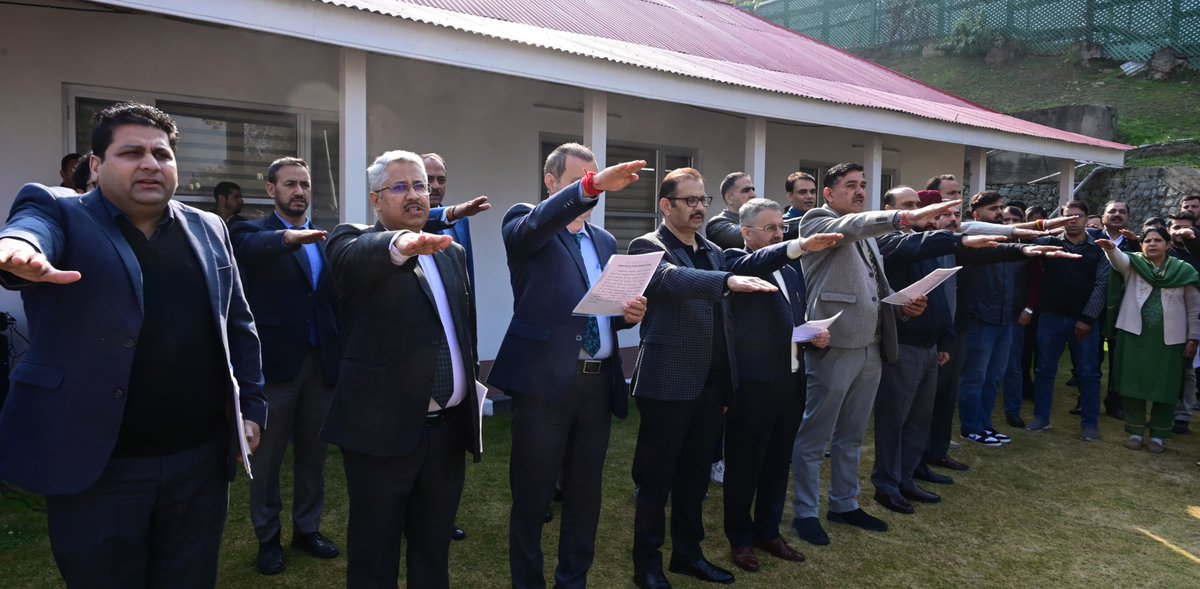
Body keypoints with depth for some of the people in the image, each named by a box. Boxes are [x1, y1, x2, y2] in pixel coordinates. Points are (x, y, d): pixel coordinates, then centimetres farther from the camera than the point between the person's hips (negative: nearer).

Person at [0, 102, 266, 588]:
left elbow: (238, 326, 13)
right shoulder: (59, 212, -1)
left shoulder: (208, 230, 9)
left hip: (202, 457, 3)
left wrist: (249, 406, 8)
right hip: (97, 464, -3)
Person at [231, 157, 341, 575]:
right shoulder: (253, 231, -4)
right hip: (276, 360, -4)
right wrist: (289, 236, -50)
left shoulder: (325, 239, 11)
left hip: (321, 360, 5)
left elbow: (335, 299, 10)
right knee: (268, 453, 8)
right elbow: (252, 247, -29)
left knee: (313, 451, 14)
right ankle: (268, 537, 23)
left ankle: (307, 528, 30)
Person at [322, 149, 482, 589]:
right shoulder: (354, 240, -4)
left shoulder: (451, 252, 13)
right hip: (382, 429, -5)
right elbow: (351, 257, -29)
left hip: (447, 428, 5)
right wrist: (398, 244, -49)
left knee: (434, 549, 18)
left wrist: (470, 387, 16)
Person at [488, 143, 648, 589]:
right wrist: (592, 185, -40)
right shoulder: (523, 225, -1)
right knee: (532, 497, 6)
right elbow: (537, 224, -26)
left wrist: (629, 313, -1)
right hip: (545, 381, -5)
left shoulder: (605, 241, 17)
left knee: (586, 494, 15)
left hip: (598, 384, 6)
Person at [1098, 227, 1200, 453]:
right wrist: (1110, 248, -43)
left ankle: (1158, 434, 15)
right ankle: (1135, 431, 13)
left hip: (1169, 338, 0)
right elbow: (1119, 259, -21)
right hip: (1134, 333, 0)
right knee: (1133, 383, 3)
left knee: (1165, 387, 4)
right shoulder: (1133, 264, 4)